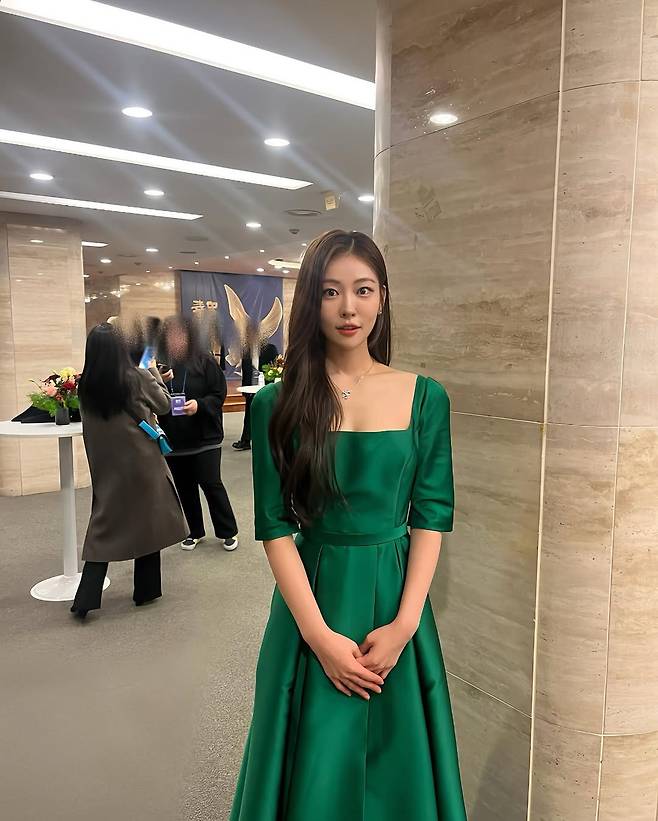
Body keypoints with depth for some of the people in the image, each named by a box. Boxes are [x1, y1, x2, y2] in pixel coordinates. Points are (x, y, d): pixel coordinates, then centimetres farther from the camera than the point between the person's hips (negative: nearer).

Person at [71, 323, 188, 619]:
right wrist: (154, 374, 15)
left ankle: (85, 600, 6)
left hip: (105, 466, 3)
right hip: (141, 463, -3)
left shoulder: (85, 386, -5)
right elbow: (164, 405, 2)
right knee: (147, 524, 13)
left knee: (103, 528, 11)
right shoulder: (138, 378, -14)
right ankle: (145, 590, 24)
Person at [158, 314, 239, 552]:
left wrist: (200, 405, -22)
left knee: (211, 484, -1)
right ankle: (194, 532, 29)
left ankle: (228, 532, 15)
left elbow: (219, 394, -6)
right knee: (185, 488, 13)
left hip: (205, 436, -3)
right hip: (174, 438, 4)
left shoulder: (206, 362, -7)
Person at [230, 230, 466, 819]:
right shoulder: (278, 404, -5)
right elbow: (274, 526, -6)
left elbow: (432, 517, -3)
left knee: (395, 766, 18)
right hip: (311, 598, -1)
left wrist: (404, 624, -11)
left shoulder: (425, 398, -2)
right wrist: (320, 635, -12)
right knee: (314, 772, 15)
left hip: (397, 598, 1)